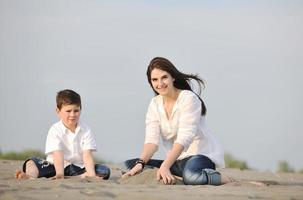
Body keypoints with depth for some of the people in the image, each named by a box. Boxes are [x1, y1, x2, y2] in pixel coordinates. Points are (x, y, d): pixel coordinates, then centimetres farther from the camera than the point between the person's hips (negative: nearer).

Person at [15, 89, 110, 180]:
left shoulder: (86, 131, -2)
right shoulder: (55, 131, -9)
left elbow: (87, 155, -13)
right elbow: (58, 155, -22)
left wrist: (91, 175, -30)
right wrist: (59, 174, -39)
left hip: (79, 167, 1)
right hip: (56, 167, -1)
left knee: (105, 171, -23)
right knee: (32, 162, -21)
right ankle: (31, 176, -56)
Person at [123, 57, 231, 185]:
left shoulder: (189, 98, -14)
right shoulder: (155, 104, 5)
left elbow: (184, 138, -25)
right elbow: (152, 139, -6)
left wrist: (165, 166, -37)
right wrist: (140, 163, -27)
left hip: (202, 155, -7)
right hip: (177, 160, 7)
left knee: (190, 176, -41)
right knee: (129, 165, -8)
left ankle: (223, 179, -12)